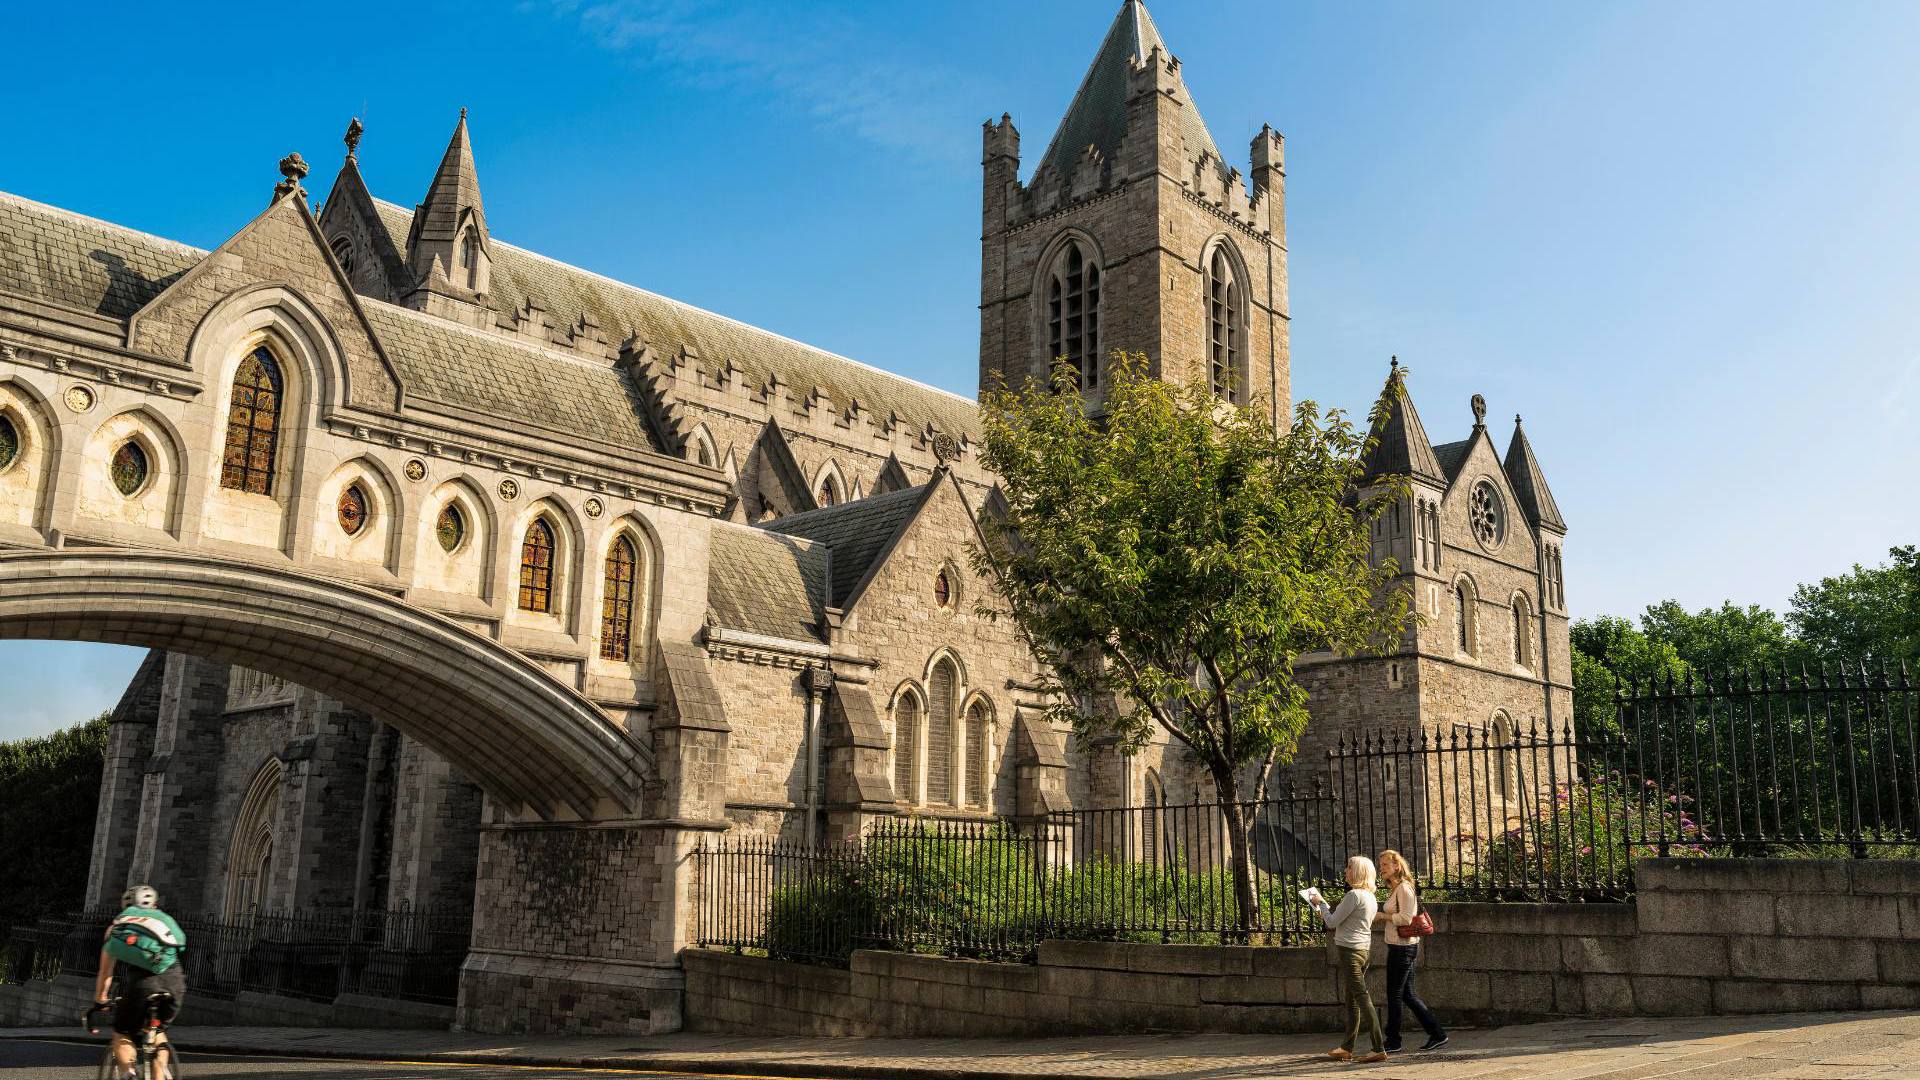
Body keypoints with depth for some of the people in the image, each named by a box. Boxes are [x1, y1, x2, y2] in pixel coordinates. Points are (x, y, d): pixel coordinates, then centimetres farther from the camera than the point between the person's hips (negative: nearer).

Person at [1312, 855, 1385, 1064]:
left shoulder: (1354, 895, -15)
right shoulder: (1371, 897, 14)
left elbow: (1332, 922, -11)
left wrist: (1320, 903, 4)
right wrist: (1325, 911, 22)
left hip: (1349, 950, -10)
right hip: (1364, 950, 10)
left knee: (1361, 998, -9)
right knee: (1351, 1000, 14)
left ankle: (1379, 1049, -11)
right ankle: (1347, 1048, 19)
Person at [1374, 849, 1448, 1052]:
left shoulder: (1403, 888, -14)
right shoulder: (1395, 889, 16)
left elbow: (1405, 918, -21)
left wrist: (1382, 916, -13)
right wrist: (1382, 917, 9)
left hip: (1403, 947, -10)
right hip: (1399, 946, 10)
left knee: (1394, 994, -2)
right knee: (1407, 994, 13)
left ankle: (1393, 1041, 7)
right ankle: (1437, 1034, 17)